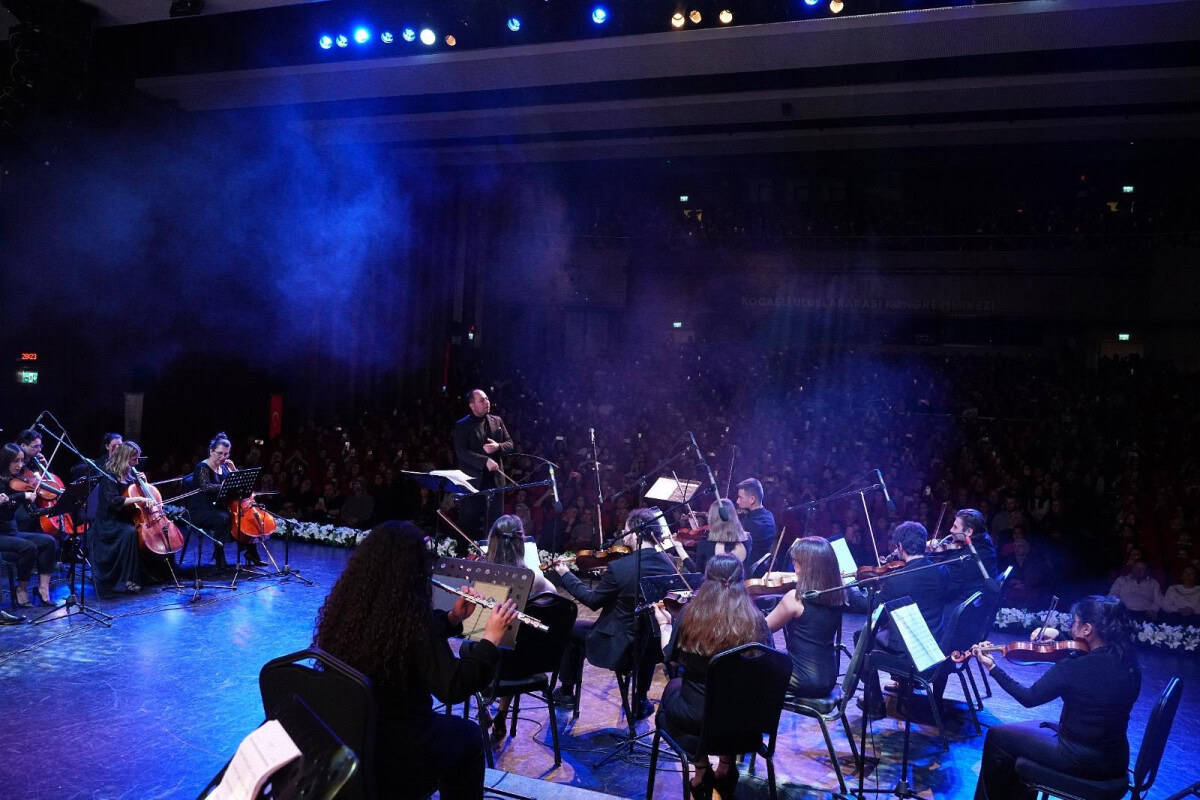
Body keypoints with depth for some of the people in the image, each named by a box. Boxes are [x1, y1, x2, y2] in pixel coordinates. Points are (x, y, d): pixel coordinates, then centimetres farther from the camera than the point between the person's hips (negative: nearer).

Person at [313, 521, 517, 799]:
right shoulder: (412, 616, -26)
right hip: (392, 756, -6)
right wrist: (491, 638, -14)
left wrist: (453, 618, 4)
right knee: (467, 735, 22)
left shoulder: (345, 606, -5)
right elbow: (453, 688, -21)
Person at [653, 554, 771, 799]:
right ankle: (727, 766, 37)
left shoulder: (690, 615, -14)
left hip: (695, 714, -1)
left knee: (674, 686, 32)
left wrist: (664, 623, 15)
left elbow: (671, 659, 0)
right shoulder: (756, 621, -13)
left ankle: (701, 770, 29)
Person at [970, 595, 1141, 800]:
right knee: (1034, 729, 30)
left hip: (1080, 761, -7)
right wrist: (1058, 636, 11)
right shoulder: (1127, 659, -6)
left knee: (997, 736, 11)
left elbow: (1029, 698, -12)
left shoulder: (1074, 668, -26)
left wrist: (992, 667, -4)